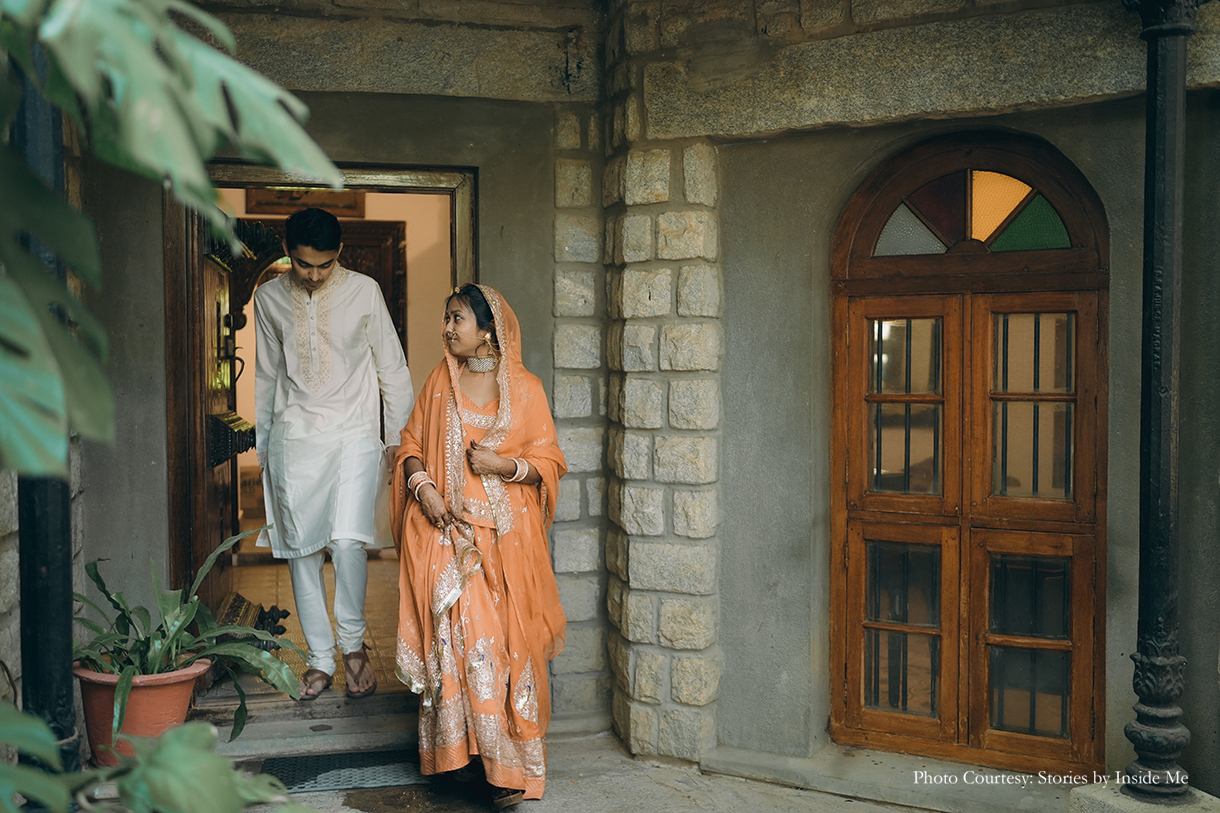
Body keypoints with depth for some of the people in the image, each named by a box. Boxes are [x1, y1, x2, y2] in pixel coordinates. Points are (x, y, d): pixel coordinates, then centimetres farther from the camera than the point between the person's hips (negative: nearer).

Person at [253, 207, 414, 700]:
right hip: (294, 437, 3)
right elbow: (267, 375, 15)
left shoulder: (364, 292, -3)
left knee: (347, 541, -18)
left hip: (353, 433, -3)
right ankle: (320, 658, 16)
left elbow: (392, 368, 4)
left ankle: (353, 645, 3)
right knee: (301, 550, 3)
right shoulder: (270, 298, 5)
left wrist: (399, 440, 4)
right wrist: (263, 446, 16)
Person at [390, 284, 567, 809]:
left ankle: (510, 763, 2)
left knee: (505, 640, -5)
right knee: (457, 633, -8)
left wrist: (504, 464, -14)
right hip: (446, 529, 2)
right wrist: (423, 488, -5)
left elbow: (549, 463, 4)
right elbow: (412, 443, 13)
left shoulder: (524, 389, 3)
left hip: (505, 534, -2)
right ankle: (467, 748, 3)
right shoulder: (439, 383, 10)